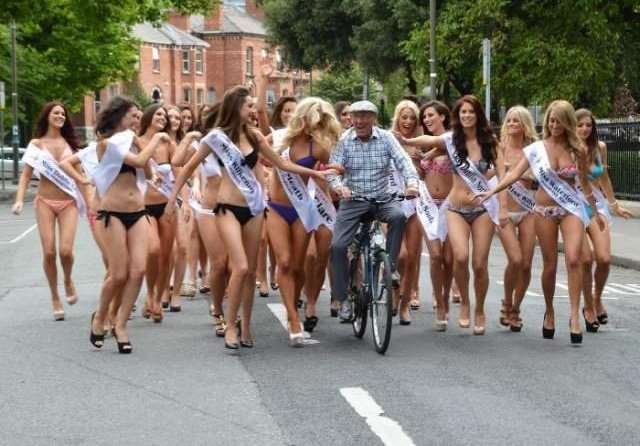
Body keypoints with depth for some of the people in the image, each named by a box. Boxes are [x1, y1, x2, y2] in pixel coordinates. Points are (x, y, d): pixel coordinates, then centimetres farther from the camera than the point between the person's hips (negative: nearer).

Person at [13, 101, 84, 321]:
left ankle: (68, 281, 18)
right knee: (49, 252, -5)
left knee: (65, 250, -14)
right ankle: (55, 299, 11)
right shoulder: (36, 144, 3)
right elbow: (26, 175, 0)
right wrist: (19, 200, -16)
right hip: (45, 202, -1)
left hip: (68, 203, 1)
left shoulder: (69, 143, 8)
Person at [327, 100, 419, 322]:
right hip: (353, 200, 0)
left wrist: (412, 183, -32)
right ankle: (343, 299, 0)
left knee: (398, 215, -33)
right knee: (337, 246, -13)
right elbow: (333, 168, -10)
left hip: (382, 198, 0)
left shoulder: (386, 138, -2)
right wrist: (339, 186, -32)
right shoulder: (344, 140, -3)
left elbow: (403, 161, -12)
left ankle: (391, 266, -14)